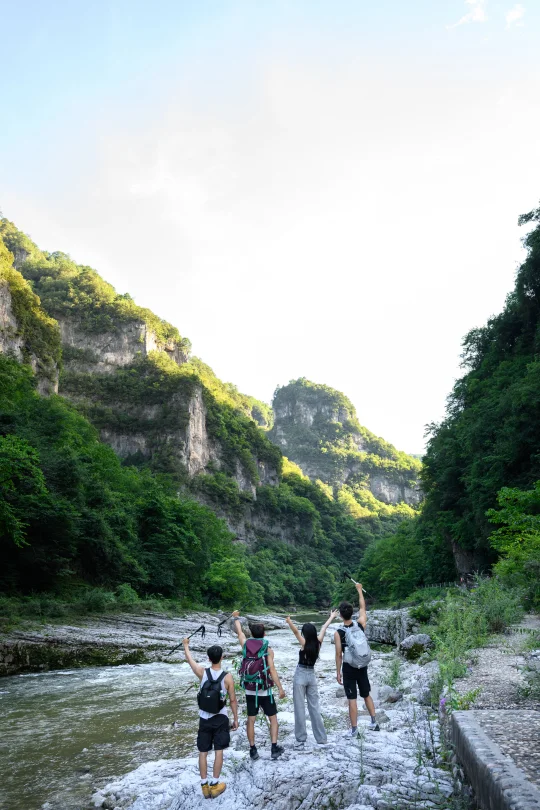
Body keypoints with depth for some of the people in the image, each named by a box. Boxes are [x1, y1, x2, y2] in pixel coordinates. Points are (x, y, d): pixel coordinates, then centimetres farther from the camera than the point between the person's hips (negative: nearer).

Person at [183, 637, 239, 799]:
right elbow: (233, 700, -7)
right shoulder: (227, 677, -15)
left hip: (204, 719, 1)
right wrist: (235, 718, 6)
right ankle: (214, 785, 15)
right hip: (220, 719, -1)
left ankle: (204, 786, 18)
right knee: (219, 750, 10)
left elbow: (189, 659, 6)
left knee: (203, 751, 12)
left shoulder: (202, 672, -12)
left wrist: (186, 644, 23)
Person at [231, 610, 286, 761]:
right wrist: (280, 688, -14)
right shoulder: (267, 649, -12)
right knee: (273, 719, 12)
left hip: (250, 690, 3)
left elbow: (239, 632, 16)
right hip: (264, 690, -3)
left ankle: (253, 750, 16)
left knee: (251, 720, 12)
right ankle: (274, 748, 10)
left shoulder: (245, 645, -3)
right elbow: (272, 670, -17)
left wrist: (236, 618, 33)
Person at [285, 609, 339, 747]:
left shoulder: (304, 644, -15)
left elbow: (296, 631, -33)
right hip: (312, 676, 5)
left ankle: (301, 740, 3)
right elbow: (324, 628, 12)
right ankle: (321, 739, 13)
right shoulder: (318, 643, -3)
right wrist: (332, 617, 25)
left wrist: (289, 622, -50)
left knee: (300, 708, 1)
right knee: (314, 707, 11)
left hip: (300, 676, -5)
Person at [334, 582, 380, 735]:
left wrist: (338, 672, -1)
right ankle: (374, 722, 29)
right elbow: (363, 608, 9)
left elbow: (339, 655, -11)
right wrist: (359, 590, 19)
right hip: (362, 666, 4)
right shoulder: (360, 624, -8)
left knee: (352, 699, 4)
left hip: (349, 668, -4)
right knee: (366, 695, 21)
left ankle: (354, 729, 10)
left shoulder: (338, 633, -16)